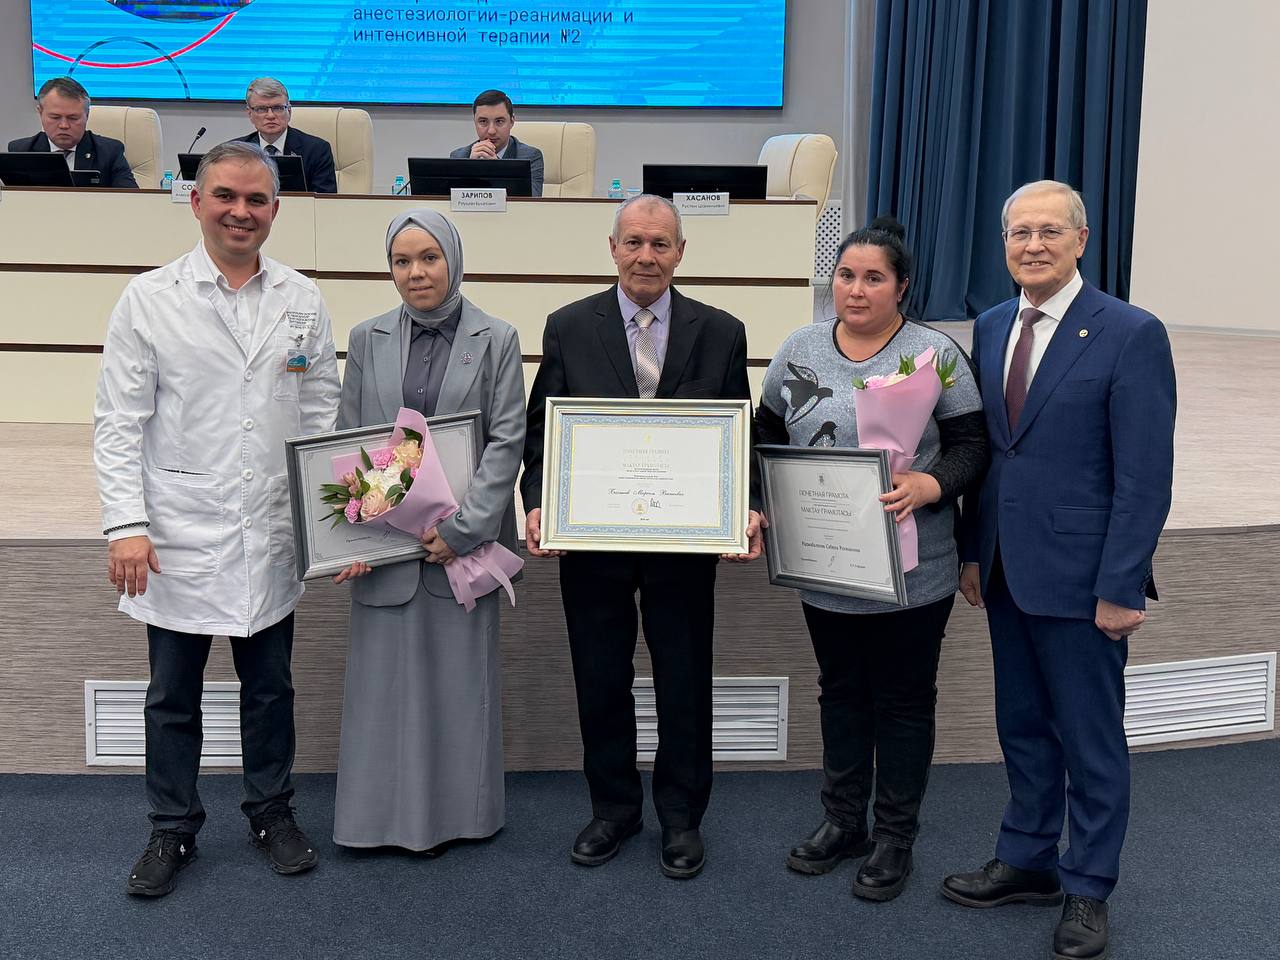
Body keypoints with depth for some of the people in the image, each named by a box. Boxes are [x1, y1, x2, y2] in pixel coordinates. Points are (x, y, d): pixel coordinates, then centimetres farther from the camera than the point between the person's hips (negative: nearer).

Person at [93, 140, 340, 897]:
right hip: (179, 535, -2)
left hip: (272, 537, 2)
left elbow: (323, 414, 7)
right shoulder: (149, 300, -3)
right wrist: (126, 524, -12)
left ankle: (272, 812, 32)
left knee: (270, 687, 14)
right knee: (173, 694, 11)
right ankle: (173, 829, 28)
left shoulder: (303, 301, 3)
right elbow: (119, 423, -5)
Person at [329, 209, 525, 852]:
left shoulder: (496, 341, 0)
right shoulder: (368, 340, 7)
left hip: (464, 540, -2)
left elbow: (507, 442, -5)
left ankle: (451, 811, 21)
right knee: (385, 677, 7)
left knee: (459, 675, 6)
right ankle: (384, 812, 21)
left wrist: (461, 528, -13)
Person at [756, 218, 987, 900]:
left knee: (903, 698, 9)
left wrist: (926, 486, -25)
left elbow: (971, 446, -8)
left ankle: (895, 837, 25)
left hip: (912, 573, -4)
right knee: (840, 690, 17)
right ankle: (842, 822, 34)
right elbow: (769, 438, 11)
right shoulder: (800, 349, 4)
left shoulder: (935, 353, -7)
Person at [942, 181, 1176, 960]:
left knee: (1091, 738, 8)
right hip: (1006, 569, 6)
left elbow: (1146, 477, -14)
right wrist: (974, 552, 8)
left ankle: (1088, 888, 25)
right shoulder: (990, 328, 8)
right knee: (1023, 726, 17)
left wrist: (1118, 588, -16)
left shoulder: (1132, 334, -12)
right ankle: (1028, 861, 33)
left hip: (1079, 574, -6)